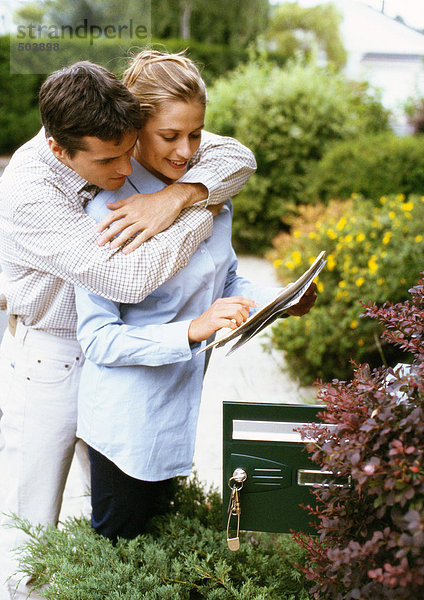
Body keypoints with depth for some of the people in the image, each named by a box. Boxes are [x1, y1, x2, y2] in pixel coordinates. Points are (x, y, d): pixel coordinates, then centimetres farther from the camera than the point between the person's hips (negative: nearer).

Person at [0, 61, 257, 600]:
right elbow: (129, 278, -38)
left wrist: (177, 195, -32)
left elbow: (237, 156, -12)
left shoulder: (118, 145, -13)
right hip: (49, 361, -6)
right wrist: (204, 211, -26)